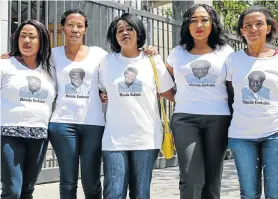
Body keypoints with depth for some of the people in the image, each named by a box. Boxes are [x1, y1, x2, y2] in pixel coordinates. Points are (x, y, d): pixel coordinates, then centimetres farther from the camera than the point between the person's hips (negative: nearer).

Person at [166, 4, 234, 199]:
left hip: (218, 119, 1)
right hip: (185, 119, 0)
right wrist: (183, 100, 6)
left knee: (212, 180, 5)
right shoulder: (178, 53, 12)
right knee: (192, 180, -11)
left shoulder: (225, 52, 10)